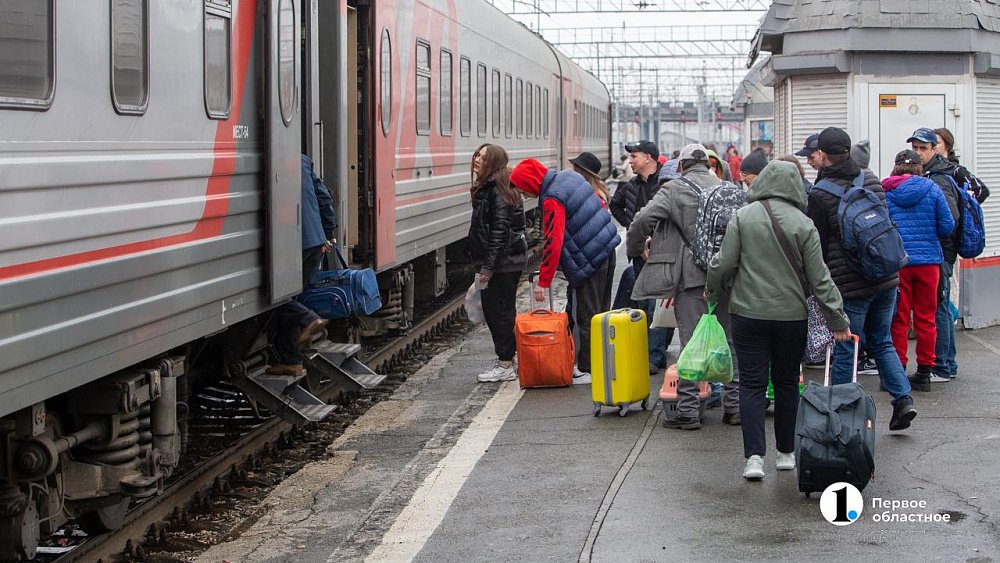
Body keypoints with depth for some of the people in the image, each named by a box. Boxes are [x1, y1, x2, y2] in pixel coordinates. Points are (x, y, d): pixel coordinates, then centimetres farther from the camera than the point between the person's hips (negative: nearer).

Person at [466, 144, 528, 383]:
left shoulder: (498, 191, -16)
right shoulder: (487, 188, 15)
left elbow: (499, 231, -21)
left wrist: (488, 266, -23)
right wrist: (483, 264, 21)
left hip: (504, 261, -10)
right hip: (504, 261, 10)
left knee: (500, 311, -4)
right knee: (492, 310, 14)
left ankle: (505, 366, 2)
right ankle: (505, 360, 22)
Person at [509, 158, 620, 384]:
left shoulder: (552, 201, -19)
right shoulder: (569, 178, 7)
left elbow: (553, 243, -22)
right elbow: (599, 206, 18)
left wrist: (543, 281, -17)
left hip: (589, 262, -10)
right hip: (607, 251, 10)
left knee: (586, 319, -1)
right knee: (599, 313, 17)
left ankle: (587, 369, 4)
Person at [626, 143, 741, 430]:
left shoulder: (674, 189, -3)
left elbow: (643, 220, -13)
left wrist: (637, 249, 5)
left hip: (692, 276, -4)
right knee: (730, 340, 12)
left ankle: (688, 411, 0)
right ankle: (734, 406, 15)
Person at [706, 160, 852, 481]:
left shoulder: (743, 218, -5)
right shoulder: (804, 224, -5)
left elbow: (723, 264, -5)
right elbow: (819, 278, -4)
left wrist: (712, 292, 15)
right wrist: (838, 320, 3)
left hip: (748, 314, -1)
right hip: (792, 316, 1)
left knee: (752, 384, 2)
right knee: (787, 383, 15)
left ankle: (754, 456, -8)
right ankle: (786, 452, 23)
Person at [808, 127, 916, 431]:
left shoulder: (819, 194, -12)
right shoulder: (872, 181, 6)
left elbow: (817, 245, -8)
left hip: (849, 284, -6)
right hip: (886, 279, 6)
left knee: (845, 351, 3)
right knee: (881, 341, 19)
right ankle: (903, 398, 6)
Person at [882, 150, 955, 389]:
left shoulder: (884, 192, -2)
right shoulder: (931, 189, -1)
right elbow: (947, 226, 0)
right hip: (928, 260, 1)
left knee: (898, 319, 6)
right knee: (926, 318, 10)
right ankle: (924, 372, 13)